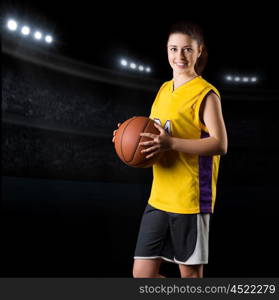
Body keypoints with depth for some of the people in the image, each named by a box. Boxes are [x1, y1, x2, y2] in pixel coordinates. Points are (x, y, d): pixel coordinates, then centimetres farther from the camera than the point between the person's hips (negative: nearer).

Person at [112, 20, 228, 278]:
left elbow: (220, 144, -18)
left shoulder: (205, 94, -9)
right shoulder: (164, 89, 13)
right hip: (159, 197, 7)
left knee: (190, 273, 7)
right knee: (142, 273, 9)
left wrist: (171, 143, -28)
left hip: (191, 199, -7)